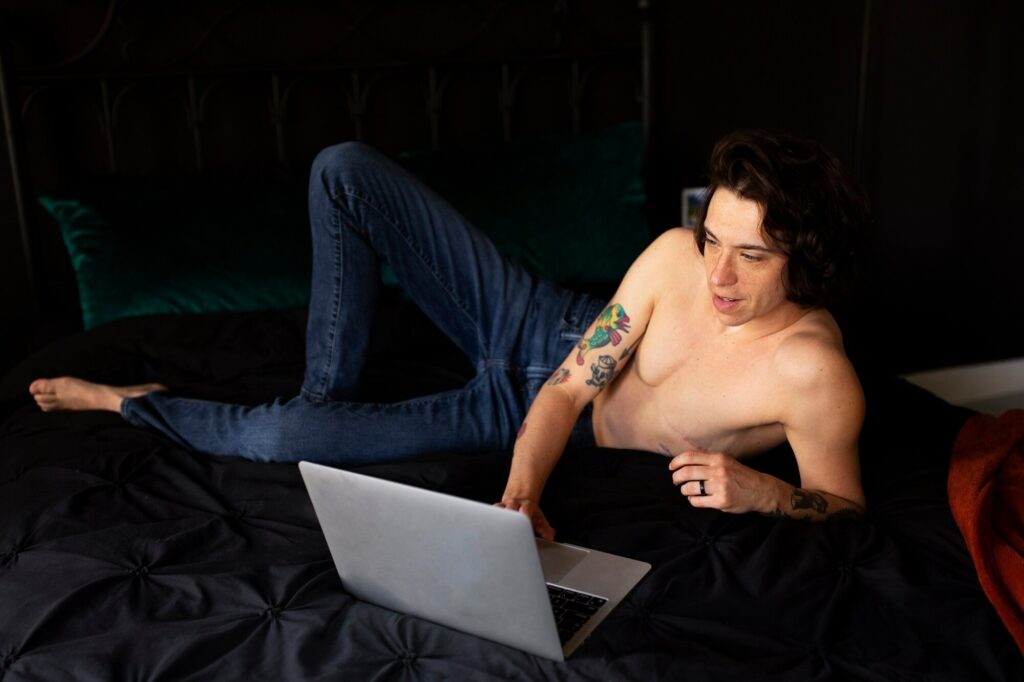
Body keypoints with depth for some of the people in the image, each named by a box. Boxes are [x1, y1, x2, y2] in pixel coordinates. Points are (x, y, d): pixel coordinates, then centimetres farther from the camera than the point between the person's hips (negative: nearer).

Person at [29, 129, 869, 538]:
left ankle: (135, 404, 16)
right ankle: (330, 390, 5)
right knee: (343, 171, -8)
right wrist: (522, 492, -31)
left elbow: (845, 505, -14)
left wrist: (765, 492, -36)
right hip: (541, 330, 4)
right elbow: (568, 387, -14)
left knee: (279, 436, -19)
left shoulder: (813, 374, -29)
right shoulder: (675, 254, -19)